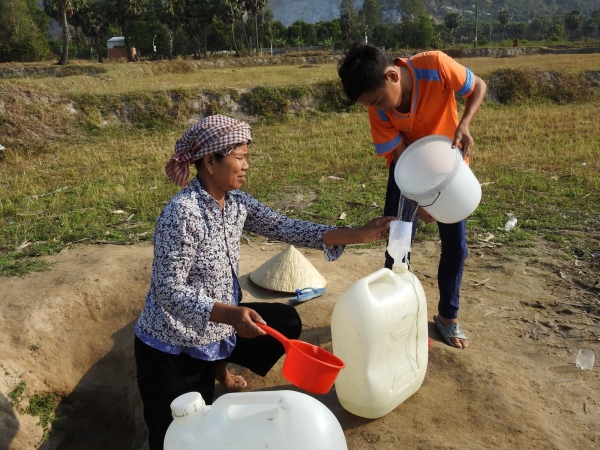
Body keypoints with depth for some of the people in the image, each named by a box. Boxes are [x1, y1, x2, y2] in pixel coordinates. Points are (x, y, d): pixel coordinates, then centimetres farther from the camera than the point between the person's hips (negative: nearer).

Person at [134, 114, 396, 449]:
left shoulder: (236, 202, -5)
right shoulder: (182, 213, -28)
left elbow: (286, 228, -7)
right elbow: (168, 290, -29)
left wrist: (359, 235, -13)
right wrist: (230, 314, -43)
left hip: (216, 329, 7)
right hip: (171, 346, -7)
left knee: (287, 323, 13)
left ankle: (218, 367, 28)